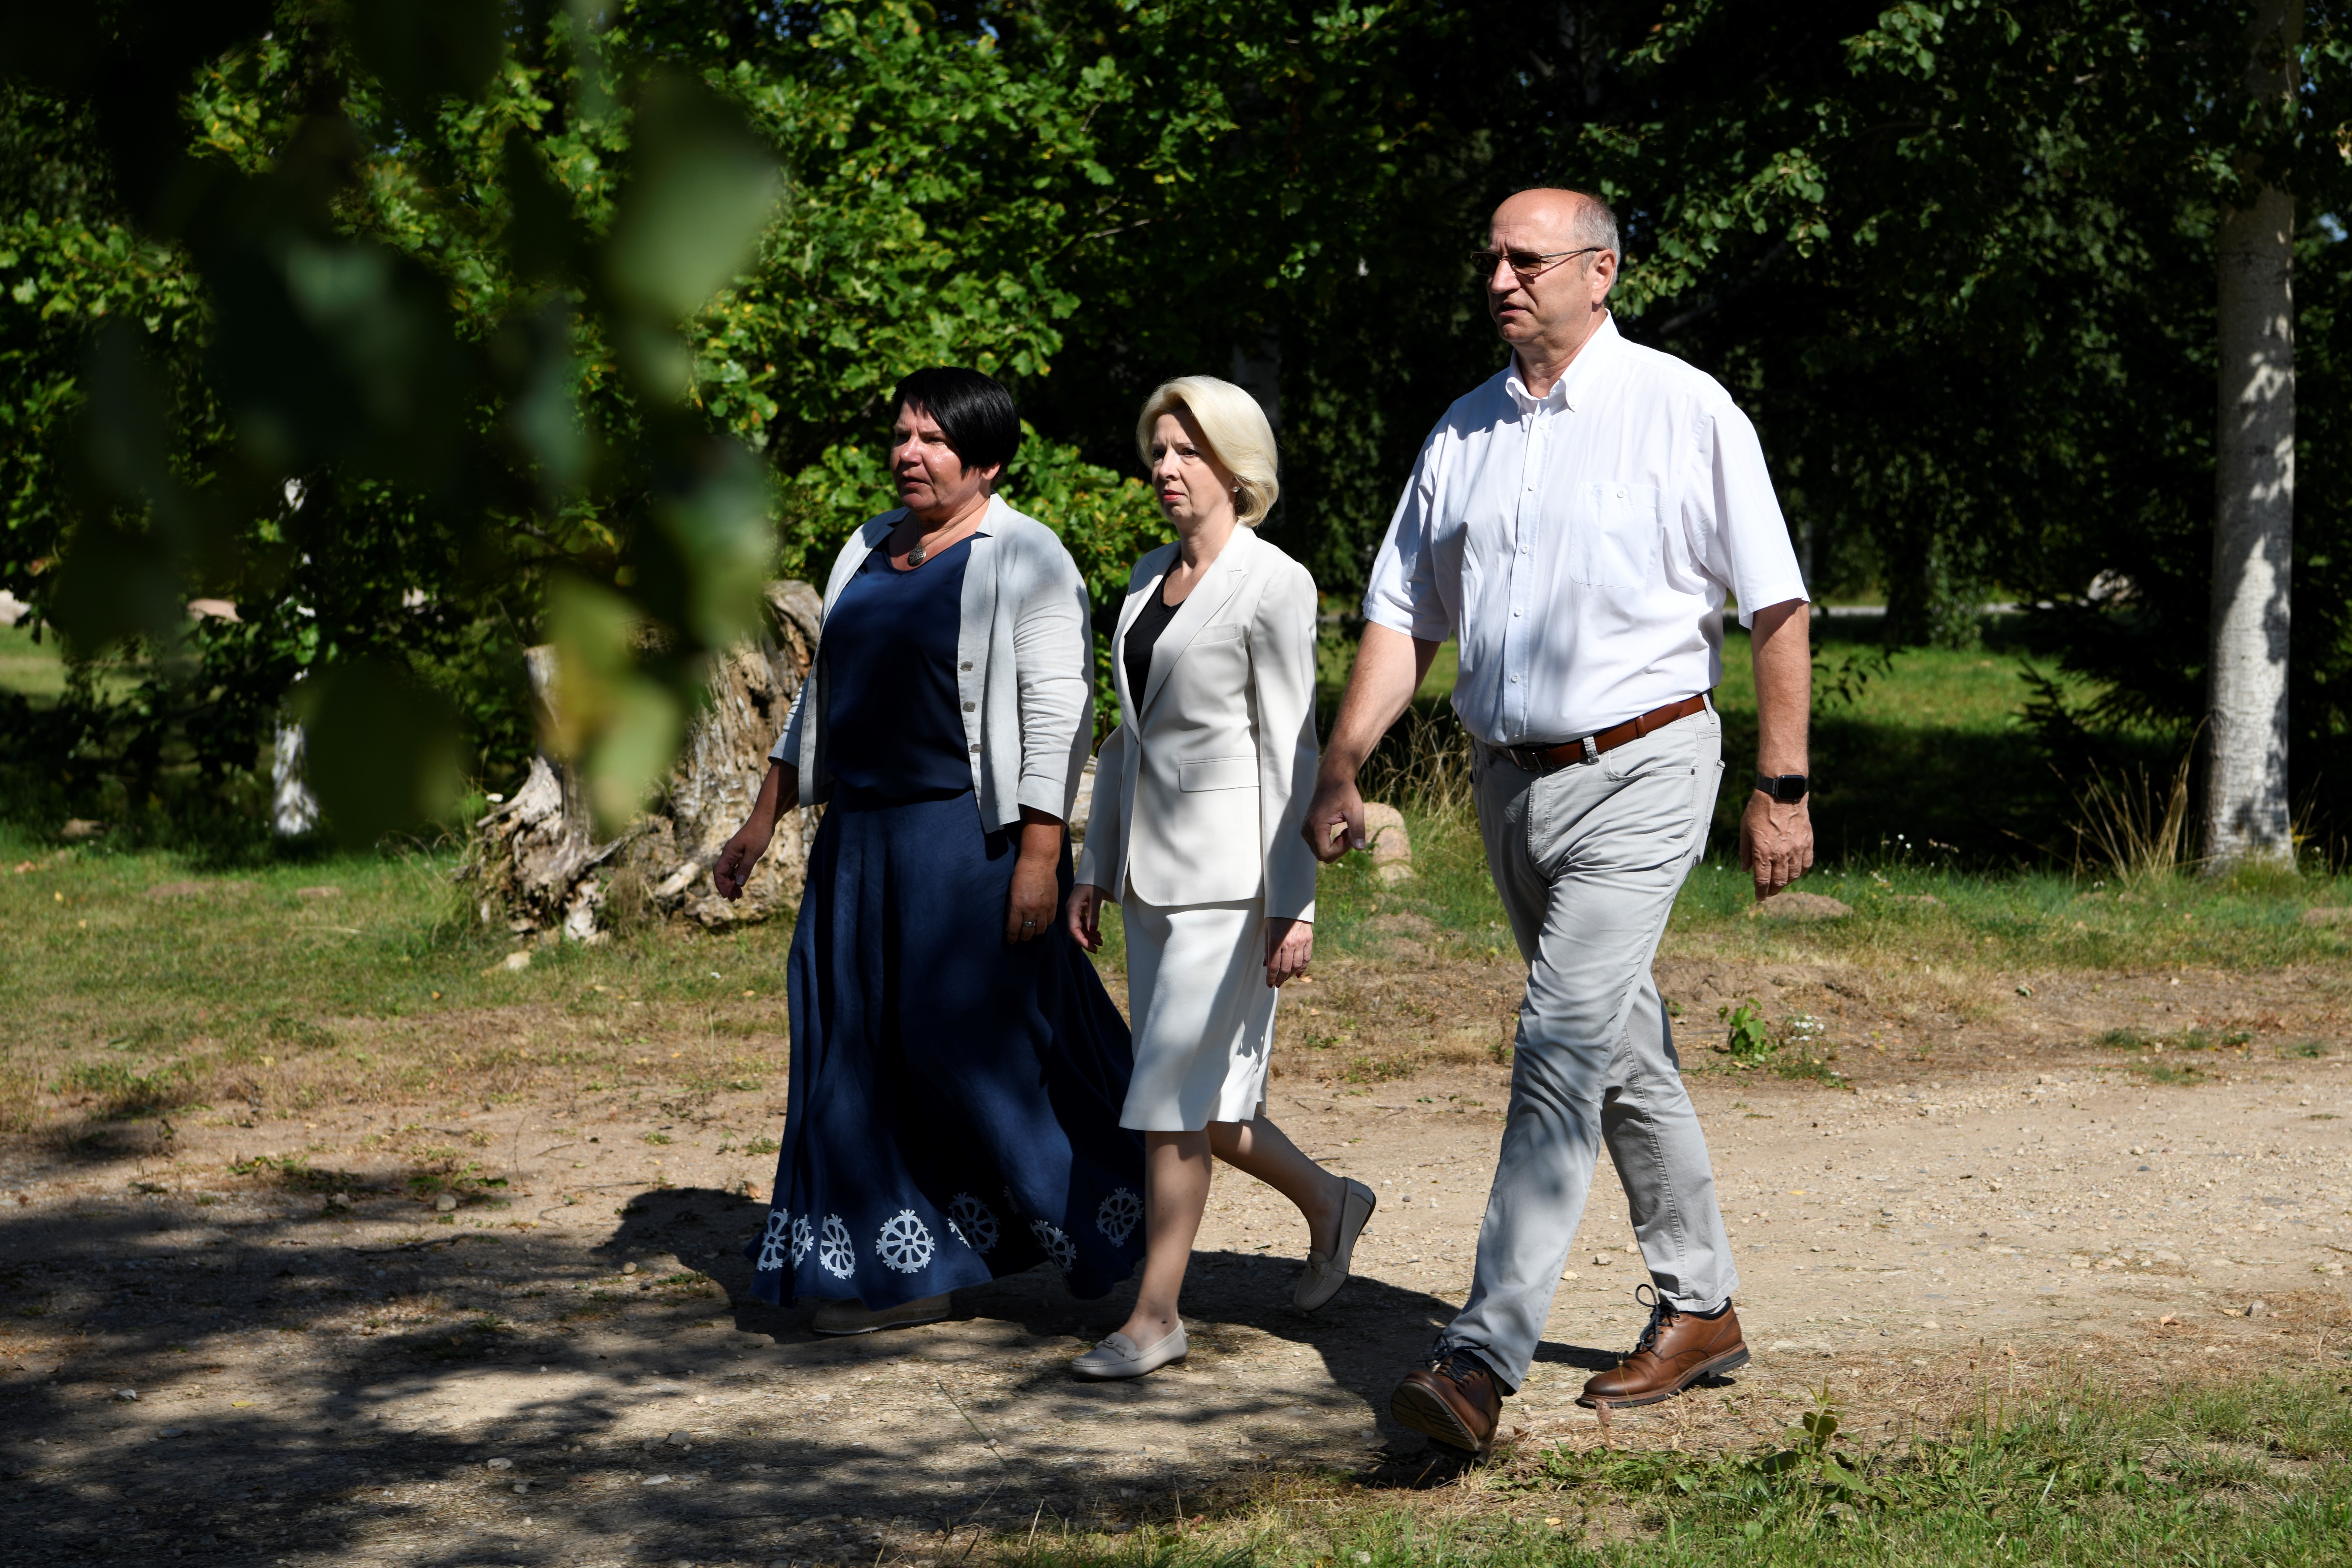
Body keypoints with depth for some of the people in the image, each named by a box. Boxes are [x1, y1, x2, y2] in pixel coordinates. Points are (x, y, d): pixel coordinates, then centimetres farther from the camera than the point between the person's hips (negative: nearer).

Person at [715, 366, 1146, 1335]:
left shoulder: (1025, 562, -8)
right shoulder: (869, 553, 15)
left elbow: (1058, 717, -14)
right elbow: (821, 697, 21)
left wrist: (1040, 857, -20)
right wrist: (763, 821, 18)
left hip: (970, 842, -7)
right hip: (862, 839, 8)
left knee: (988, 1037, -4)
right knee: (866, 1044, 6)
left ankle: (1102, 1216, 16)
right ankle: (906, 1268, 14)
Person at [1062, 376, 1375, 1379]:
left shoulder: (1274, 586, -10)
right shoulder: (1148, 579, 13)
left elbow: (1291, 750, -12)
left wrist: (1294, 904, -15)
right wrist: (1095, 867, 15)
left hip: (1232, 875, -8)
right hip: (1153, 872, 8)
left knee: (1170, 1096, -8)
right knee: (1196, 1102, 12)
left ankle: (1156, 1315, 1)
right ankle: (1328, 1205, 34)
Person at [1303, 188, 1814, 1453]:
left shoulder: (1684, 411, -5)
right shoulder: (1462, 433, 10)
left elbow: (1778, 609, -4)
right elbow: (1402, 619, 12)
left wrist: (1782, 788, -7)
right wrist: (1340, 772, 2)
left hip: (1637, 776, -6)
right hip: (1509, 781, 6)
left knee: (1563, 1044, -17)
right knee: (1625, 1055, 16)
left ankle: (1483, 1359, -20)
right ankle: (1700, 1310, 30)